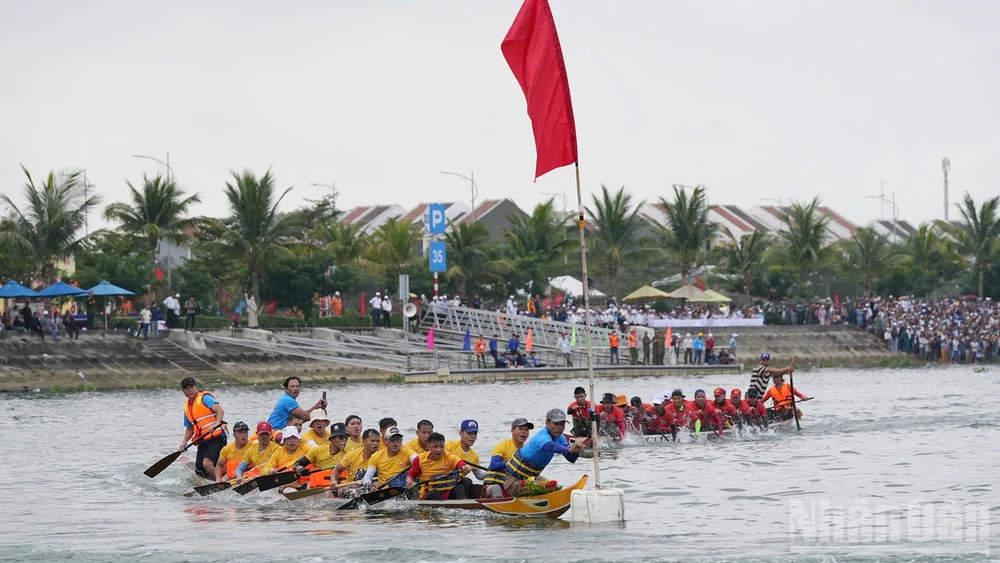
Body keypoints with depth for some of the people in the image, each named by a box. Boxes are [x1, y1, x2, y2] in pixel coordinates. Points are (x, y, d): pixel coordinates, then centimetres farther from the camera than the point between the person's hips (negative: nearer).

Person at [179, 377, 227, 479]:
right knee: (199, 471, 3)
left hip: (217, 437, -8)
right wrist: (184, 442, 8)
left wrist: (216, 424, -38)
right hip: (203, 441, 8)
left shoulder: (204, 398, -6)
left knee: (207, 464, -27)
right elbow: (190, 428, 25)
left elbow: (220, 411, -20)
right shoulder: (187, 407, 18)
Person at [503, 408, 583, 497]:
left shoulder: (560, 438, 1)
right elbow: (551, 446, -53)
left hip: (531, 477, 10)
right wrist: (569, 449, -72)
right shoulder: (541, 437, -28)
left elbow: (571, 459, -9)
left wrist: (575, 451, -33)